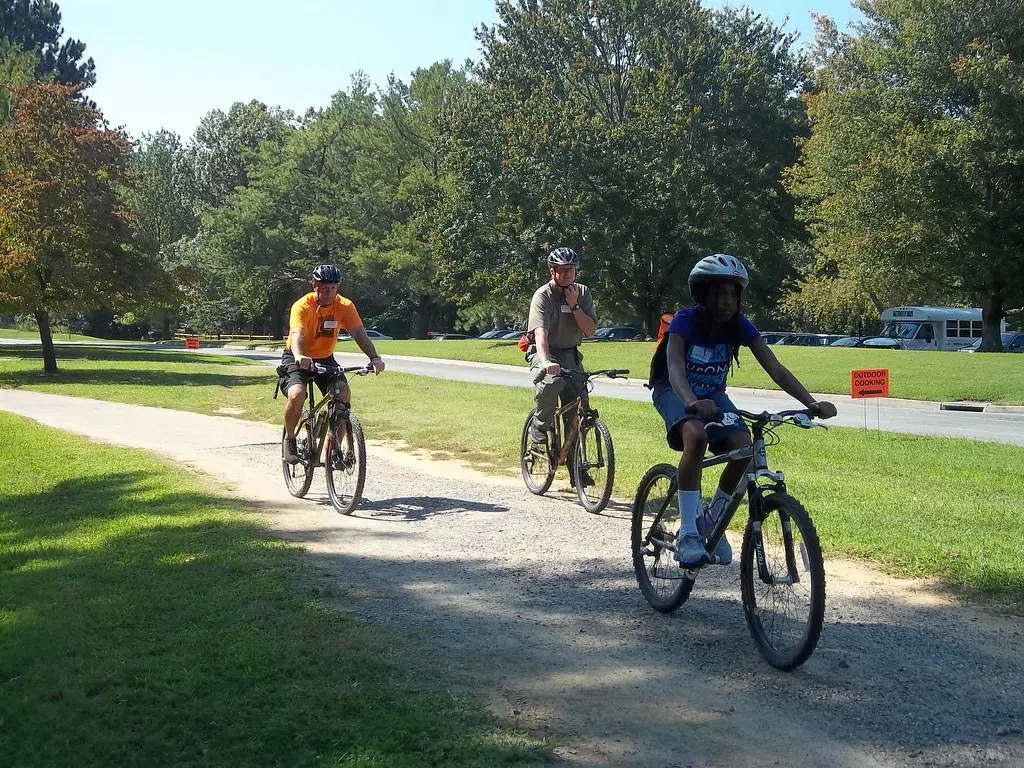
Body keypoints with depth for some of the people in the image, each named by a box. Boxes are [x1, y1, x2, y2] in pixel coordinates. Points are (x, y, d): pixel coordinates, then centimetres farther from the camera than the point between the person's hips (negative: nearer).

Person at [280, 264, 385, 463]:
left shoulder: (345, 306, -14)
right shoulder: (302, 307, -24)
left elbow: (359, 333, -24)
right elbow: (297, 335, -39)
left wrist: (374, 358, -42)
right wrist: (299, 357, -61)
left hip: (325, 359, 4)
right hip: (297, 360, -3)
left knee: (343, 395, -19)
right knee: (297, 395, -29)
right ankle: (289, 439, -5)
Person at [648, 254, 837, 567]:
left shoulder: (739, 325, -15)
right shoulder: (685, 321, -26)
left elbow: (775, 368, -21)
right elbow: (675, 368, -42)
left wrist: (812, 403, -35)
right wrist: (692, 402, -63)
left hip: (712, 394, 4)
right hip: (674, 391, -4)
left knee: (743, 445, -23)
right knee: (696, 436, -36)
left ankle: (712, 520, 1)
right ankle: (687, 534, -30)